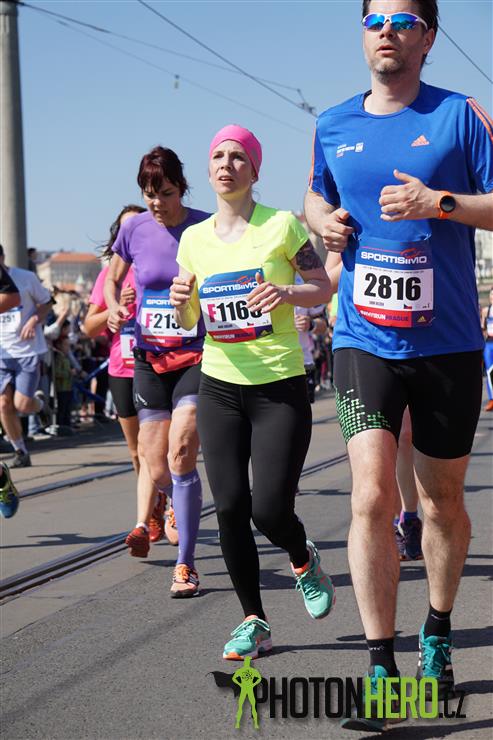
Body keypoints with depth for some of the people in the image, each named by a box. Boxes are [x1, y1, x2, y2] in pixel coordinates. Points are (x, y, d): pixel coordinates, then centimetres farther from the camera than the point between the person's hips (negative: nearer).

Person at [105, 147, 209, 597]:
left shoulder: (206, 229, -7)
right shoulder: (135, 230, 1)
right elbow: (113, 280, 17)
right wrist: (115, 309, -2)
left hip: (197, 357, -3)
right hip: (150, 358, 3)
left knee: (180, 455, -18)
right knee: (159, 471, 2)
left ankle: (185, 564, -8)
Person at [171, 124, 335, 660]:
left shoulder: (281, 225, -4)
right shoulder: (194, 238, 7)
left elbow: (324, 288, 1)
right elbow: (188, 321, 13)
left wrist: (288, 292, -19)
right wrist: (182, 300, -10)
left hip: (280, 387, -3)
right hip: (220, 388, 4)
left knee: (269, 510, -10)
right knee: (229, 508, -2)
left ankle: (303, 559, 26)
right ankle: (253, 621, 13)